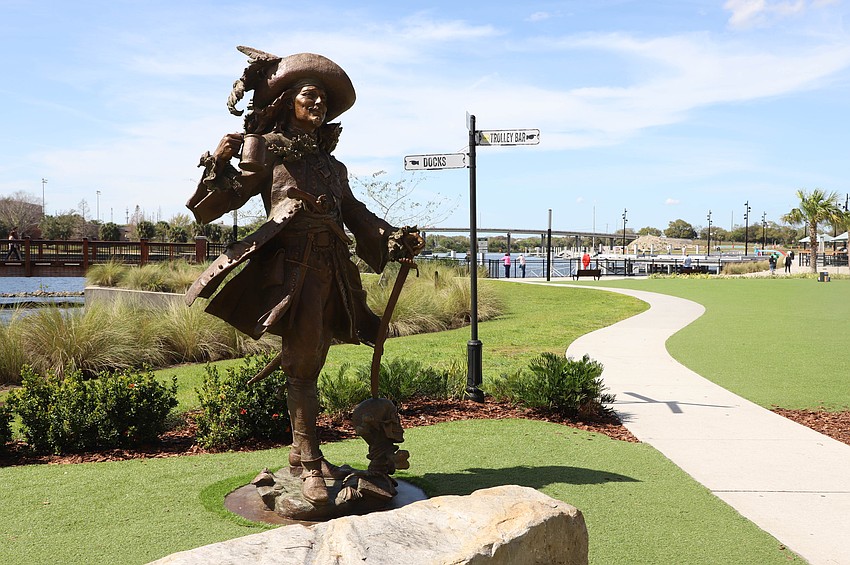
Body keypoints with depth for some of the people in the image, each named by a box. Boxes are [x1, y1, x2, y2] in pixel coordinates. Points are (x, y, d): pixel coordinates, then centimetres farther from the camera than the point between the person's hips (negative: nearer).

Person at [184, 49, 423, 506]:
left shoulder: (332, 166, 21)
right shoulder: (267, 151, 6)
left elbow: (356, 215, 23)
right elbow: (220, 202, 2)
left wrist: (398, 239, 13)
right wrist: (220, 162, -16)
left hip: (333, 271, 5)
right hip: (293, 266, -5)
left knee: (310, 366, 8)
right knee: (302, 366, -8)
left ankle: (303, 452, 18)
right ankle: (309, 466, -3)